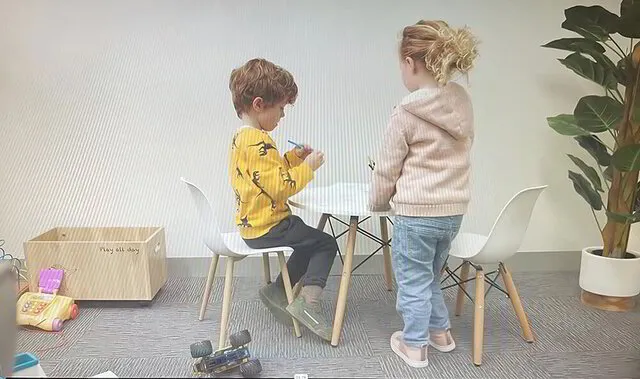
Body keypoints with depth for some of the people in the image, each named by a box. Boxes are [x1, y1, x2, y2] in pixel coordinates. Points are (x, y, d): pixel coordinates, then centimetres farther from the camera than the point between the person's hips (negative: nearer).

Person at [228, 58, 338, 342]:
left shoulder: (240, 137, 9)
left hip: (251, 224, 10)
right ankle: (309, 303, -3)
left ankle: (277, 290, 25)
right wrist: (308, 167, -16)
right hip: (269, 228, -10)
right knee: (326, 244, 4)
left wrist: (293, 157, 7)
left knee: (310, 243, 25)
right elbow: (281, 187, -27)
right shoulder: (259, 143, -24)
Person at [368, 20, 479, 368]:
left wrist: (377, 203, 9)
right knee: (430, 276, 26)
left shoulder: (407, 113, -17)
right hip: (453, 211, 7)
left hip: (416, 214, -7)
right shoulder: (463, 103, 2)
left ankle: (414, 346, 27)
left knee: (413, 281, 12)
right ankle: (440, 332, 40)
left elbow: (387, 171, -9)